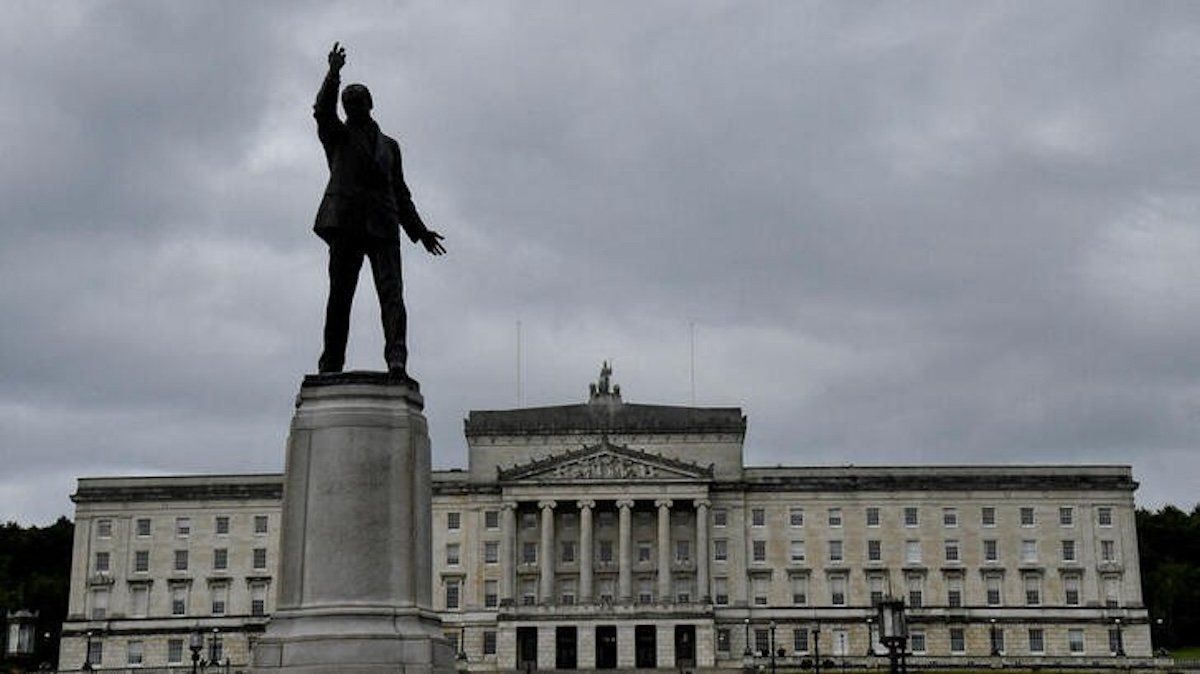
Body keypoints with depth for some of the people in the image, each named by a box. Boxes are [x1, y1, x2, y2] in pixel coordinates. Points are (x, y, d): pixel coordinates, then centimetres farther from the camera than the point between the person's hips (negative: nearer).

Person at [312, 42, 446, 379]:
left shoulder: (389, 145, 28)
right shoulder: (337, 135, 19)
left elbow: (400, 192, 29)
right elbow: (322, 110, -3)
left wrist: (418, 230, 20)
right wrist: (333, 75, -18)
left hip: (383, 224, 2)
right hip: (345, 221, -2)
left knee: (391, 291, -15)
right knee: (339, 294, -4)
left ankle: (396, 360, -27)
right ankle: (331, 364, -3)